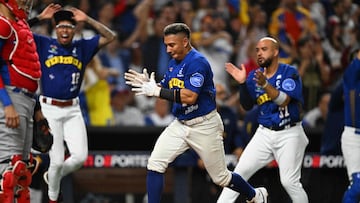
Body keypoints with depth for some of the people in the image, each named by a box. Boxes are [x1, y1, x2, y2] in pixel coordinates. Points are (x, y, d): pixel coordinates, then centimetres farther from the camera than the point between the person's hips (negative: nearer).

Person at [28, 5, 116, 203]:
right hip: (49, 109, -3)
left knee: (80, 156, -8)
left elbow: (110, 36, 4)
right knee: (57, 160, -7)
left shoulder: (82, 47, 9)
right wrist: (40, 17, -8)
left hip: (73, 110, 3)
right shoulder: (44, 44, 2)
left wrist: (88, 20, -2)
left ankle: (53, 176, 21)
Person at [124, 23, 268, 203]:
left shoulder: (197, 62, -20)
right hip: (180, 125, 7)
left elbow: (190, 97, -29)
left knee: (221, 178, 6)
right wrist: (148, 84, -6)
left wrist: (156, 91, -29)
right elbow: (166, 89, 14)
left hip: (204, 126, -7)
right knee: (154, 164, -12)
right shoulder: (174, 62, 7)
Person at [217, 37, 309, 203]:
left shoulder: (289, 73, -10)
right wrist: (242, 83, -14)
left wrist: (265, 85, -36)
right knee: (240, 171, -4)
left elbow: (284, 101, -23)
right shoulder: (254, 75, 6)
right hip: (264, 133, 5)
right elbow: (247, 105, 1)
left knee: (289, 182, -8)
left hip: (289, 134, -5)